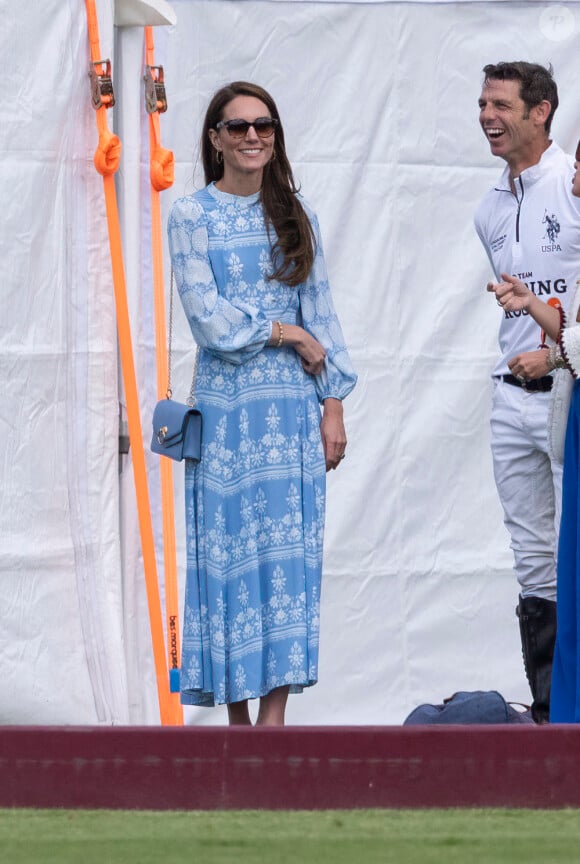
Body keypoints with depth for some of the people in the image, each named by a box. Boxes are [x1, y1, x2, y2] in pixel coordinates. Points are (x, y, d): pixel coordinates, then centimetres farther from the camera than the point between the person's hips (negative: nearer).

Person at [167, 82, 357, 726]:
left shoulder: (295, 217, 11)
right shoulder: (190, 216, 1)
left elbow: (322, 312, 10)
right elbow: (209, 317, -8)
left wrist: (333, 405, 3)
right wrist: (290, 335, -6)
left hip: (294, 407, 3)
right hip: (228, 406, -3)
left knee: (290, 551, -2)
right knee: (230, 549, -3)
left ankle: (274, 718, -3)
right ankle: (237, 714, 2)